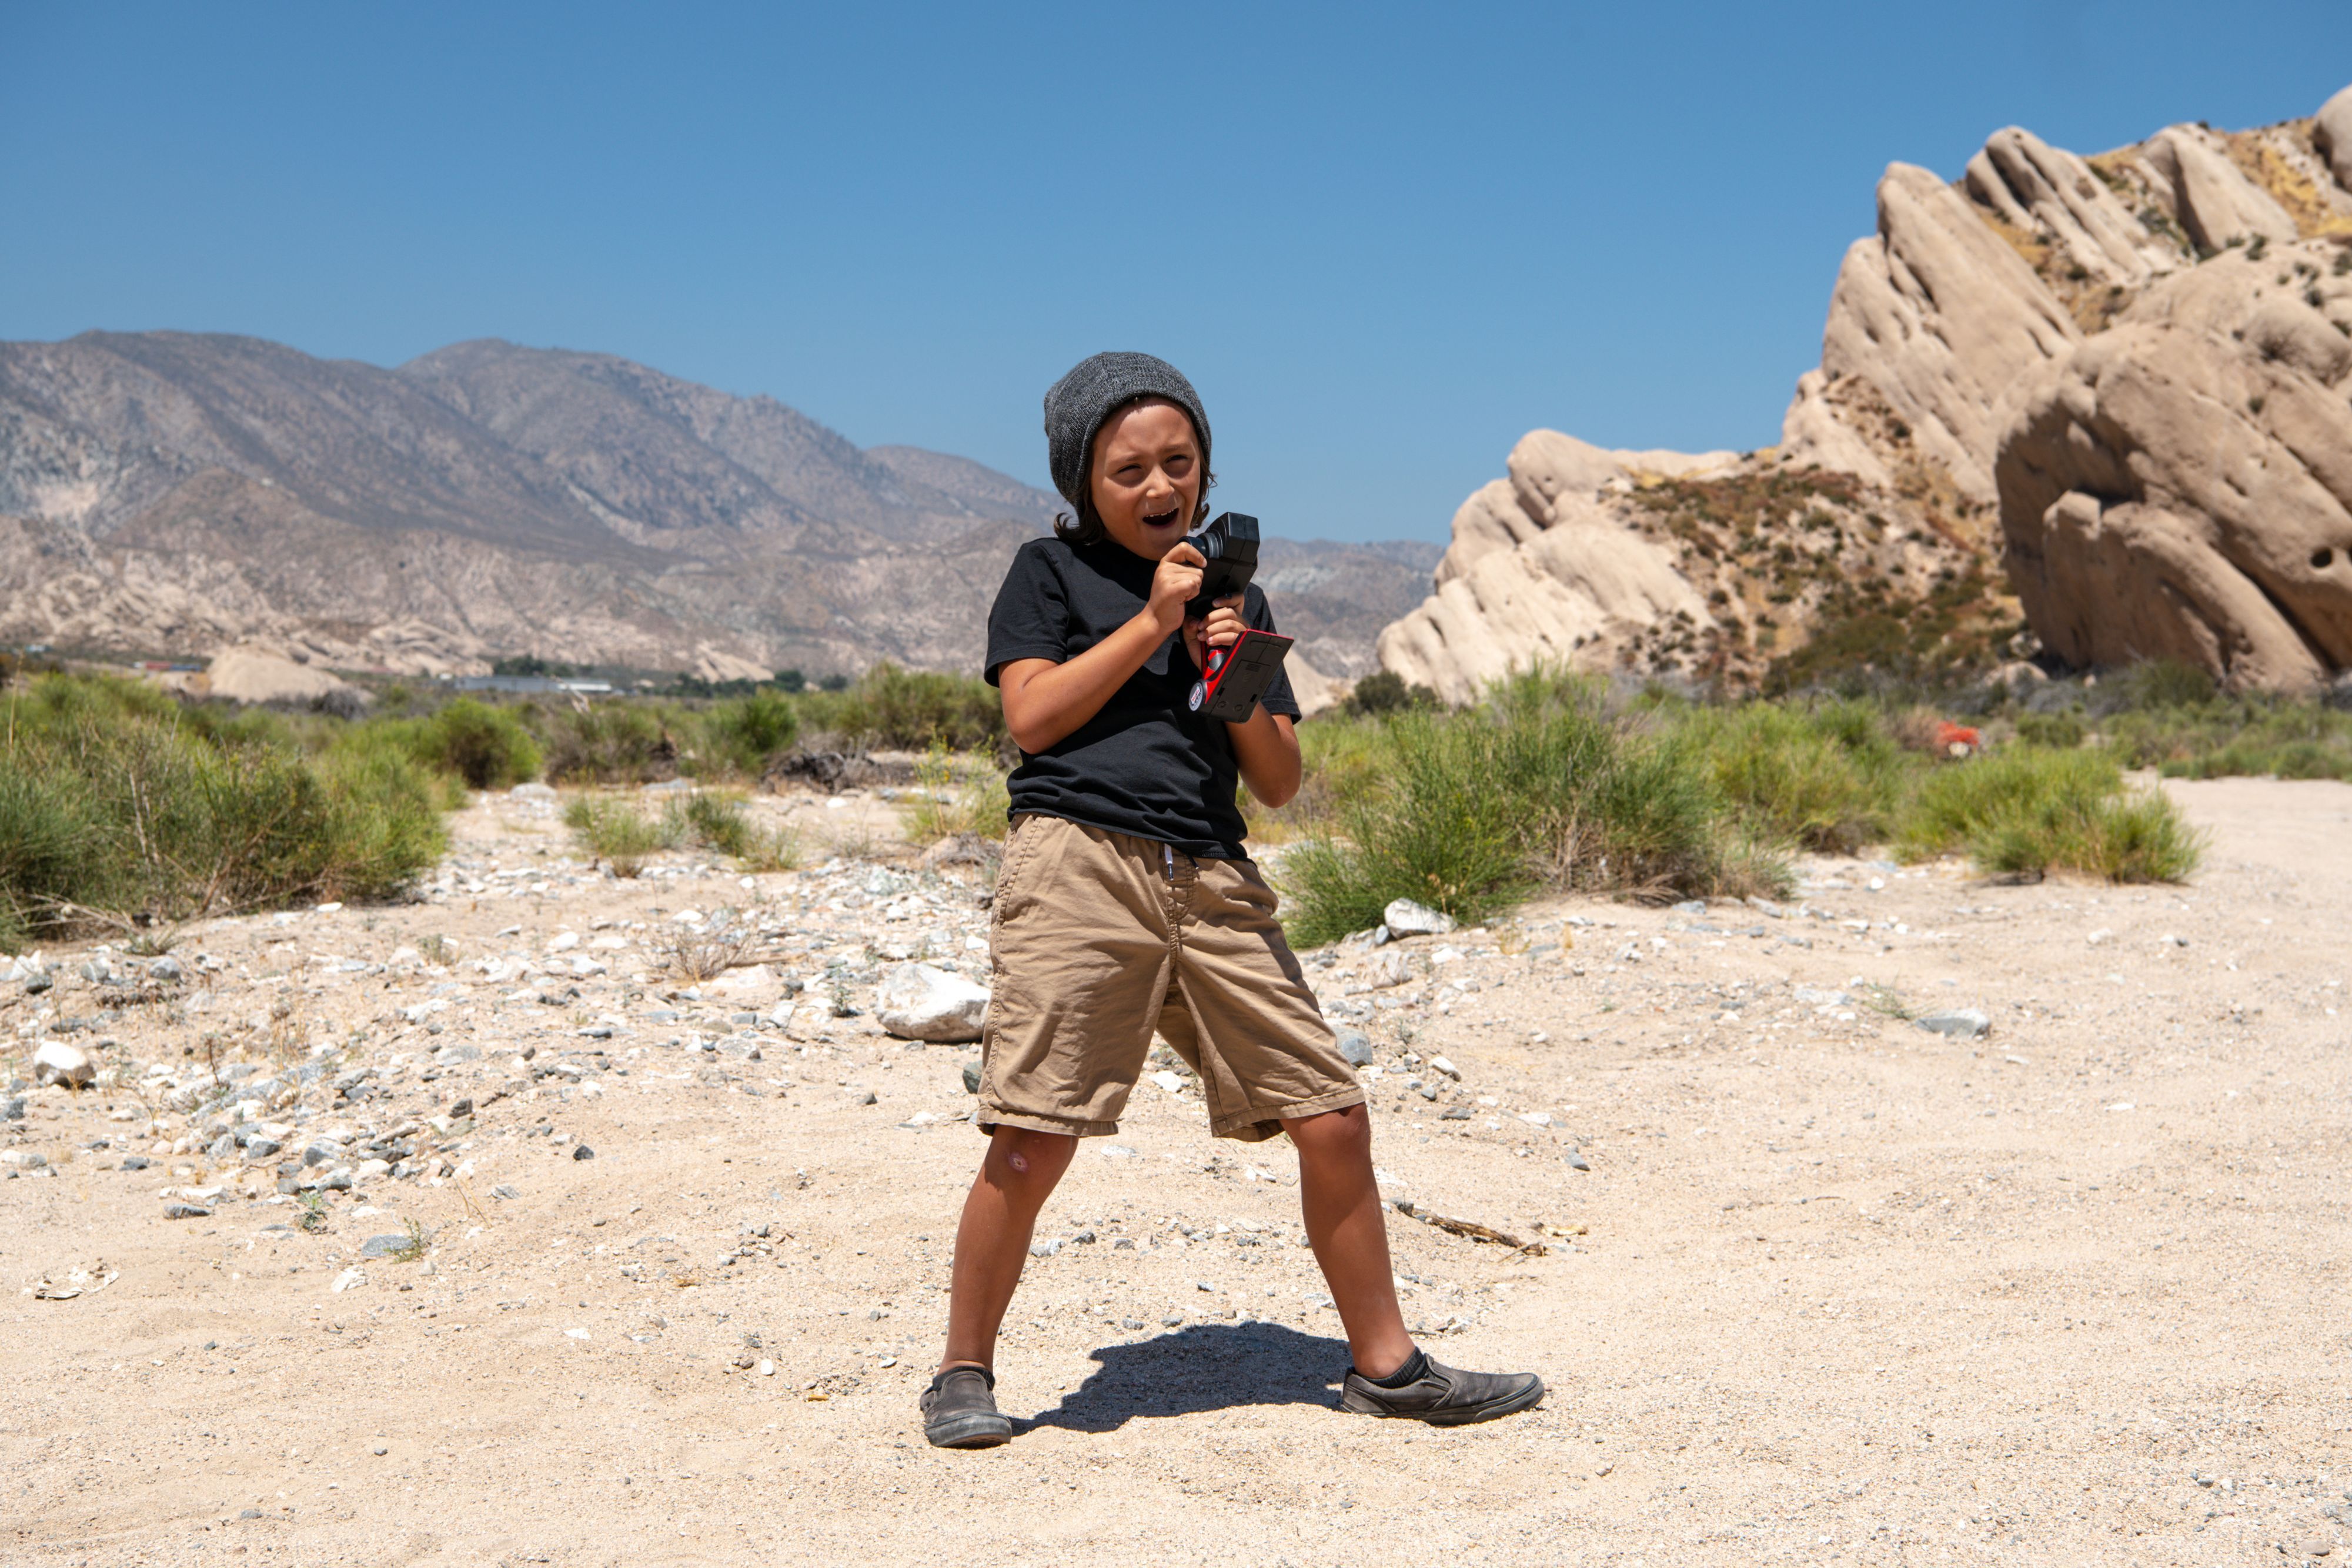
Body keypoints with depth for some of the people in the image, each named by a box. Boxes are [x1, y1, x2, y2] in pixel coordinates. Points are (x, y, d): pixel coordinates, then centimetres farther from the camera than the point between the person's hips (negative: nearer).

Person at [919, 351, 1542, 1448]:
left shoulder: (1235, 599, 22)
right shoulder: (1050, 570, 11)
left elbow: (1279, 782, 17)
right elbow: (1032, 718, -4)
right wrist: (1152, 622, -4)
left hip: (1213, 884, 5)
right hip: (1078, 863, -4)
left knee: (1334, 1118, 1)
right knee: (1031, 1144, -10)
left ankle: (1386, 1365, 15)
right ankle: (963, 1372, 9)